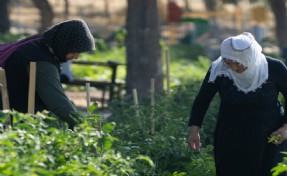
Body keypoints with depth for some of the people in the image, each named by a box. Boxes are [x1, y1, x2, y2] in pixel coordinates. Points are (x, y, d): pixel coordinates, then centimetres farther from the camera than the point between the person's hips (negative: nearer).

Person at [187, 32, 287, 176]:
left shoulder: (275, 69, -14)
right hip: (230, 141, 1)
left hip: (268, 141, -1)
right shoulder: (218, 70, -13)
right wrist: (194, 129, -13)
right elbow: (202, 100, -2)